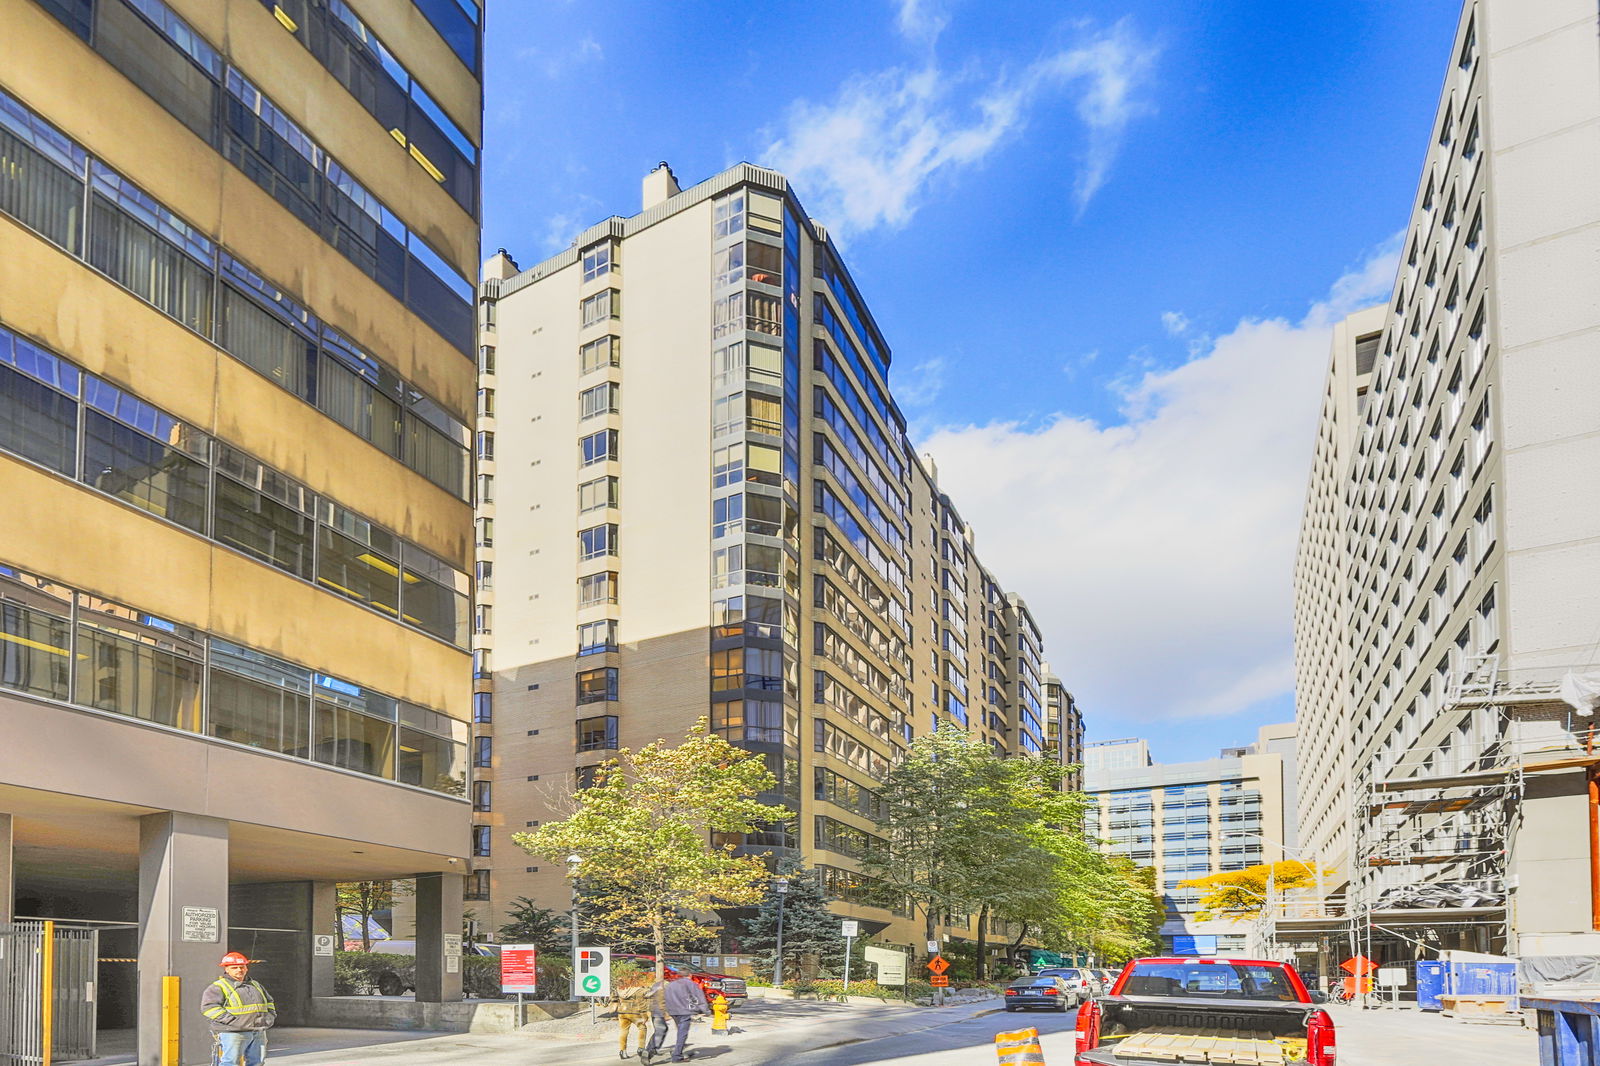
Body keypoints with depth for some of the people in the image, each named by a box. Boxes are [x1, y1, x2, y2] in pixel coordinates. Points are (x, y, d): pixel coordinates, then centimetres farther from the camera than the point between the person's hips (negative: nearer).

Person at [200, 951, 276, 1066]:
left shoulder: (255, 985, 20)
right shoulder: (218, 987, -2)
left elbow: (269, 1003, 30)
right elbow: (209, 1007, -15)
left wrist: (270, 1016, 8)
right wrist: (233, 1021, -20)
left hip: (258, 1033, 6)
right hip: (232, 1034, -6)